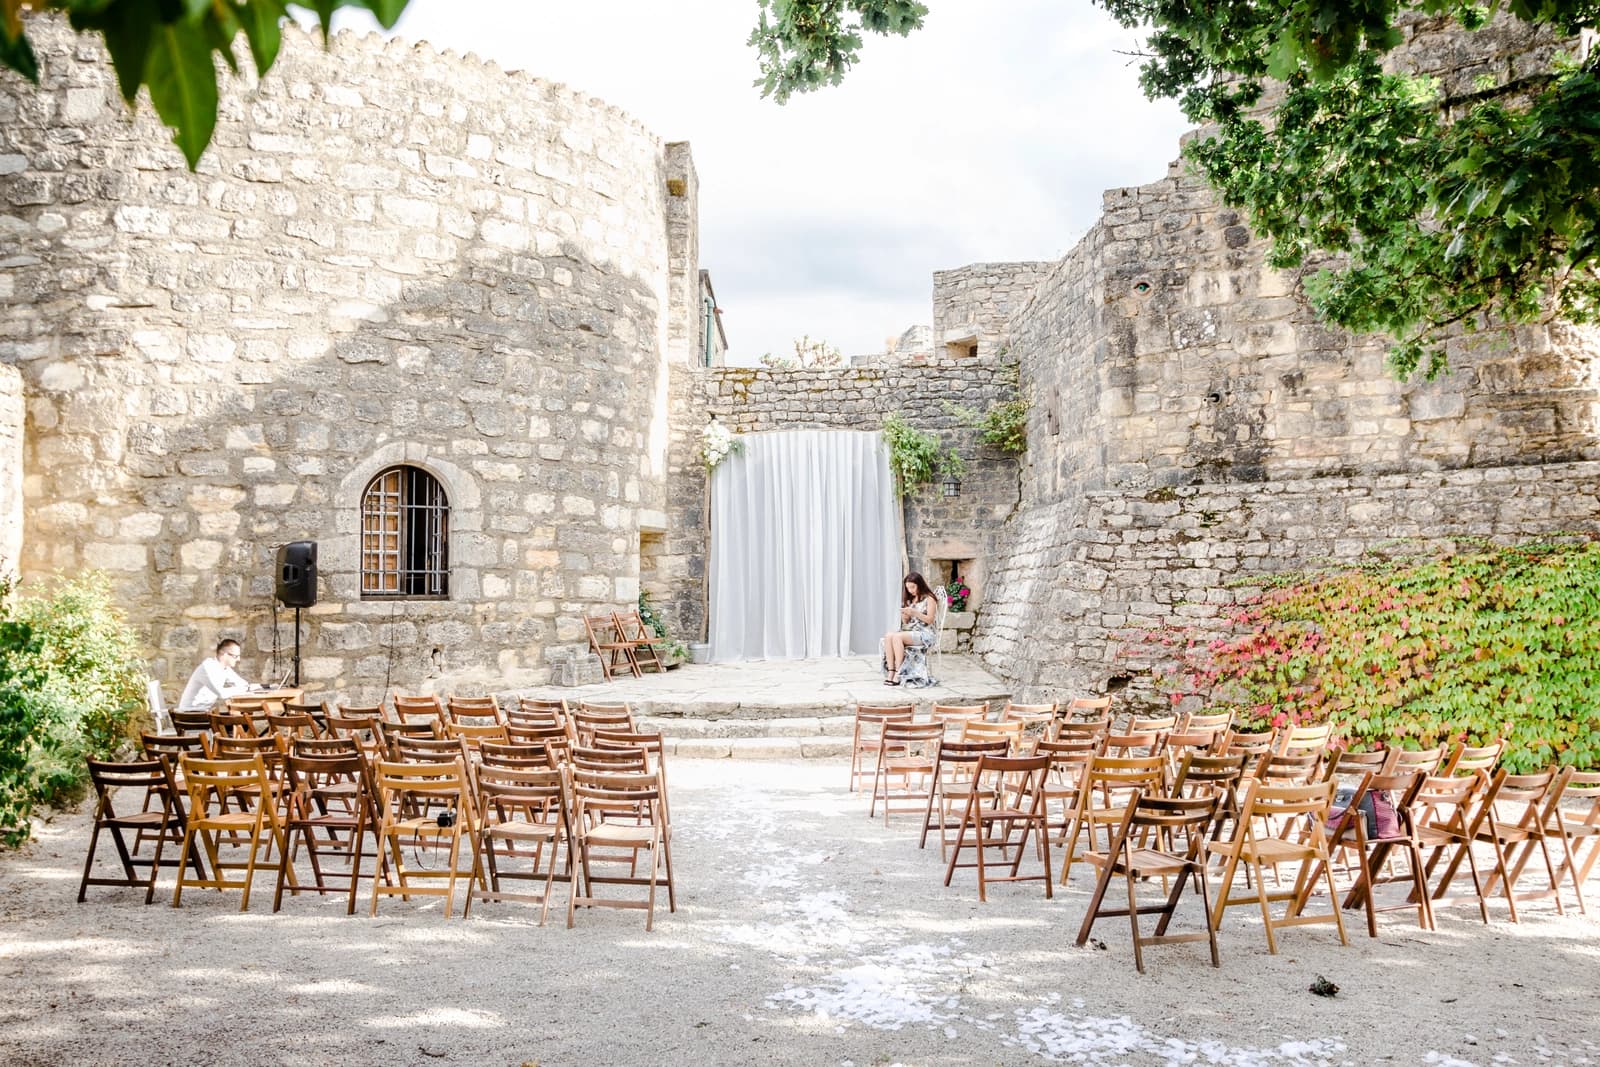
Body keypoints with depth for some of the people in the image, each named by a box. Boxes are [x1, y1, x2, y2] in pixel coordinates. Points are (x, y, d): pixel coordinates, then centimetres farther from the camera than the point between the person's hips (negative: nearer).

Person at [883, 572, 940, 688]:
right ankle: (891, 673, -30)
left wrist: (914, 613, -18)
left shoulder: (929, 599, -1)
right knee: (888, 635, -23)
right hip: (909, 630, 7)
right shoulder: (910, 600, 20)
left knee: (897, 637, -32)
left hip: (925, 633, -7)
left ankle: (898, 675, -31)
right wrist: (904, 616, -3)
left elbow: (930, 620, -9)